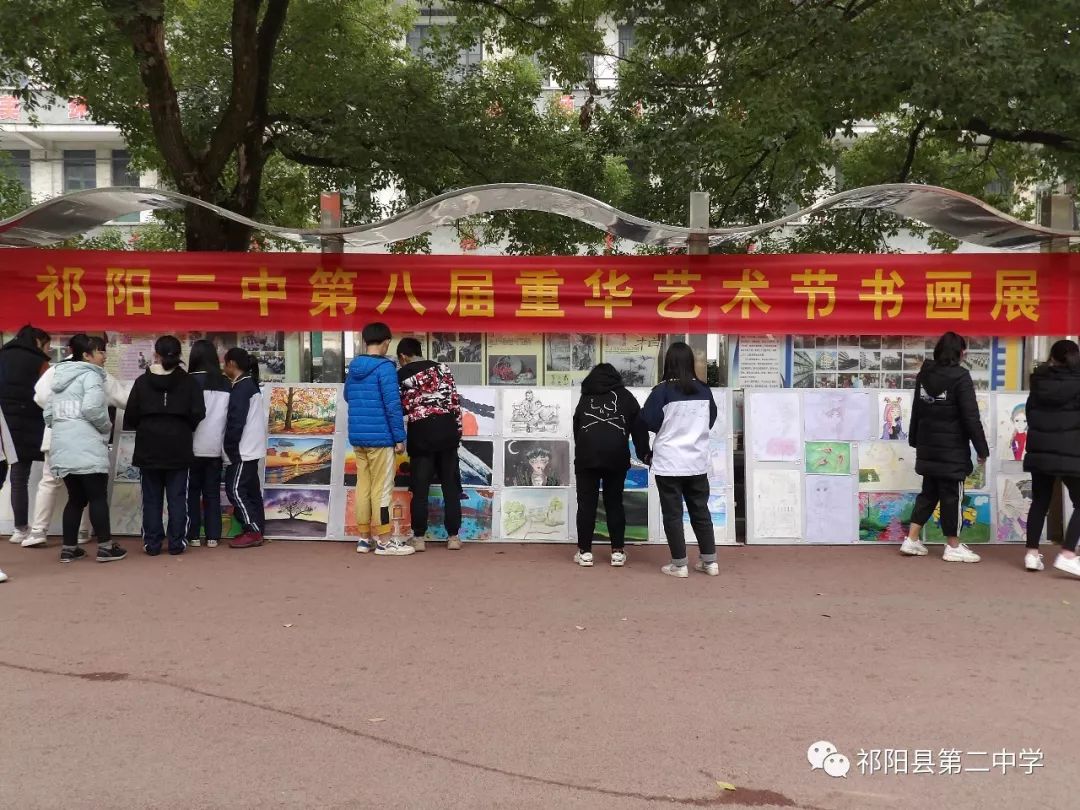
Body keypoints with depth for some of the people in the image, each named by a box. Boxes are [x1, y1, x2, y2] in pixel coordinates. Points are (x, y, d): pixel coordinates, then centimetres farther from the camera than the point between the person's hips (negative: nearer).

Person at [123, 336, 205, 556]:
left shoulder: (142, 381, -2)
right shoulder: (188, 382, -3)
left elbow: (130, 416, -4)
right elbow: (198, 413, -8)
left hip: (149, 448, 0)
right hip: (178, 448, 0)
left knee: (152, 498, 8)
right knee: (177, 497, 6)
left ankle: (152, 543, 9)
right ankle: (176, 543, 6)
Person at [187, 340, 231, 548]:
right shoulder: (225, 383, 2)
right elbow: (229, 415, 6)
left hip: (193, 446, -3)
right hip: (215, 447, 3)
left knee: (192, 491, 8)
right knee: (212, 492, 9)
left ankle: (193, 535, 9)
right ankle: (213, 536, 9)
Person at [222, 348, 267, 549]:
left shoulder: (240, 387, -15)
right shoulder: (251, 384, 15)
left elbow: (236, 421, -19)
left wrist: (230, 448, -13)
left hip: (243, 449, -10)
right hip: (251, 447, 10)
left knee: (235, 489, -7)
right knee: (251, 489, 10)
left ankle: (253, 532, -8)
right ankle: (255, 530, 14)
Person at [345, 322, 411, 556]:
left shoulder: (353, 366, 9)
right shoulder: (385, 367, -13)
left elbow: (347, 396, 24)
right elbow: (393, 404, -16)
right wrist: (400, 437, -12)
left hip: (357, 436, 7)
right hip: (380, 437, -7)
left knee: (363, 486, 11)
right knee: (381, 489, -2)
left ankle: (365, 538, 16)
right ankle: (384, 541, 4)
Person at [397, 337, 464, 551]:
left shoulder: (400, 376, 0)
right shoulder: (441, 368, 7)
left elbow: (398, 409, 0)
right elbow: (455, 400, 3)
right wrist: (458, 430, 8)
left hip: (420, 433, -2)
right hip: (446, 429, 2)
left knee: (420, 487, 5)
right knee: (451, 484, 7)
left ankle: (418, 538, 8)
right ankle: (453, 536, 10)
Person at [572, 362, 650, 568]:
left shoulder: (585, 398, 21)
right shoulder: (625, 396, 16)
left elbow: (576, 427, 24)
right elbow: (638, 425, 8)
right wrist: (644, 453, 7)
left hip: (587, 455, 0)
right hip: (616, 455, 0)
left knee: (586, 504, 6)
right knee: (614, 503, 10)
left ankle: (584, 552, 8)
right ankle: (618, 551, 11)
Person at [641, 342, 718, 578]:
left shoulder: (663, 391, -13)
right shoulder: (704, 391, 2)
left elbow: (648, 422, -13)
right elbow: (711, 420, 15)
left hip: (669, 463, -4)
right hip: (698, 461, 4)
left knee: (673, 513, 4)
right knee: (700, 510, 14)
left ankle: (679, 564, 7)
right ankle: (710, 562, 19)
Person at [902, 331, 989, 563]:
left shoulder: (924, 374, 8)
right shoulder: (960, 377, -14)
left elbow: (917, 409, 16)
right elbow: (971, 416, -16)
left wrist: (915, 439, 26)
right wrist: (981, 448, -9)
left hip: (928, 446, 7)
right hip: (952, 448, -7)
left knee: (929, 492, 15)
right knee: (951, 495, 2)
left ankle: (911, 540, 14)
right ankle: (953, 547, 11)